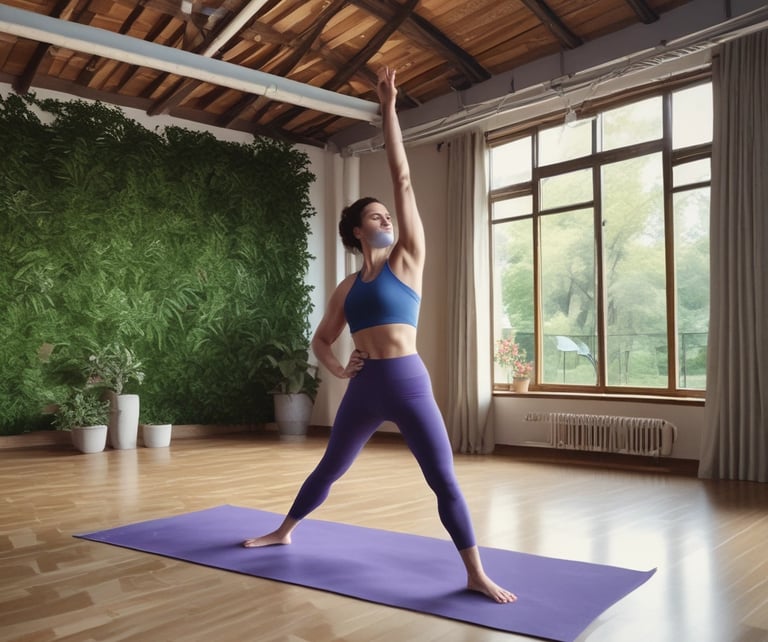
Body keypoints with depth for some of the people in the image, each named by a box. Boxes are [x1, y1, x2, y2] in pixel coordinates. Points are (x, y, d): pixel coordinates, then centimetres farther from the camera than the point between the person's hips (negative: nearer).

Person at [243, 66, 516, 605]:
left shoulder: (407, 260, 3)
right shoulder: (347, 288, 12)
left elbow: (403, 179, -1)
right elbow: (321, 340, 22)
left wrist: (389, 109, -1)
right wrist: (338, 369, 0)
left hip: (408, 383, -3)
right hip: (364, 388, 4)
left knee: (444, 480, -5)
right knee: (330, 468, 19)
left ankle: (477, 575, 6)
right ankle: (283, 532, 41)